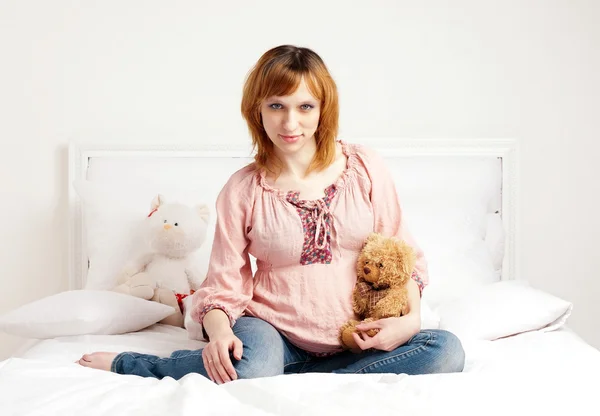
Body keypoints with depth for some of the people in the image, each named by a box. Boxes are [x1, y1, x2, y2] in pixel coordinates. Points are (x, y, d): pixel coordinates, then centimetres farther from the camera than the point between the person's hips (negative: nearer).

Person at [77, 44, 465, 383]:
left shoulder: (365, 167, 1)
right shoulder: (243, 190, -1)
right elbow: (225, 282, -1)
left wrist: (411, 318, -12)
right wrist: (219, 332, -22)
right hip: (274, 329, -2)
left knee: (447, 351, -24)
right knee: (252, 370, -37)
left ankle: (290, 377, -18)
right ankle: (124, 364, -9)